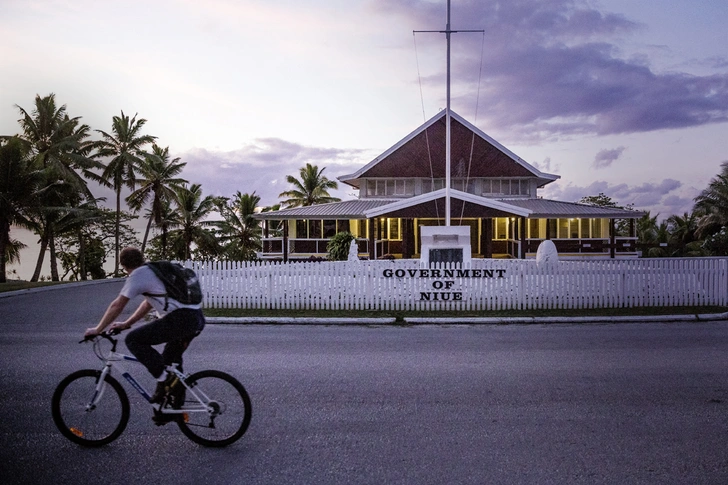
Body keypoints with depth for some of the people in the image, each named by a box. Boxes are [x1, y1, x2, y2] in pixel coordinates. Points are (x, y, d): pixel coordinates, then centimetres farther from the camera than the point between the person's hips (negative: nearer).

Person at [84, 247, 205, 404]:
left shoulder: (138, 275, 1)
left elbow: (117, 305, 2)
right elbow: (148, 304, 35)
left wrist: (97, 330, 13)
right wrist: (126, 324, 38)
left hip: (180, 319, -9)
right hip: (197, 318, 9)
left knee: (133, 340, -2)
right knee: (171, 360, 25)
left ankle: (164, 379, -4)